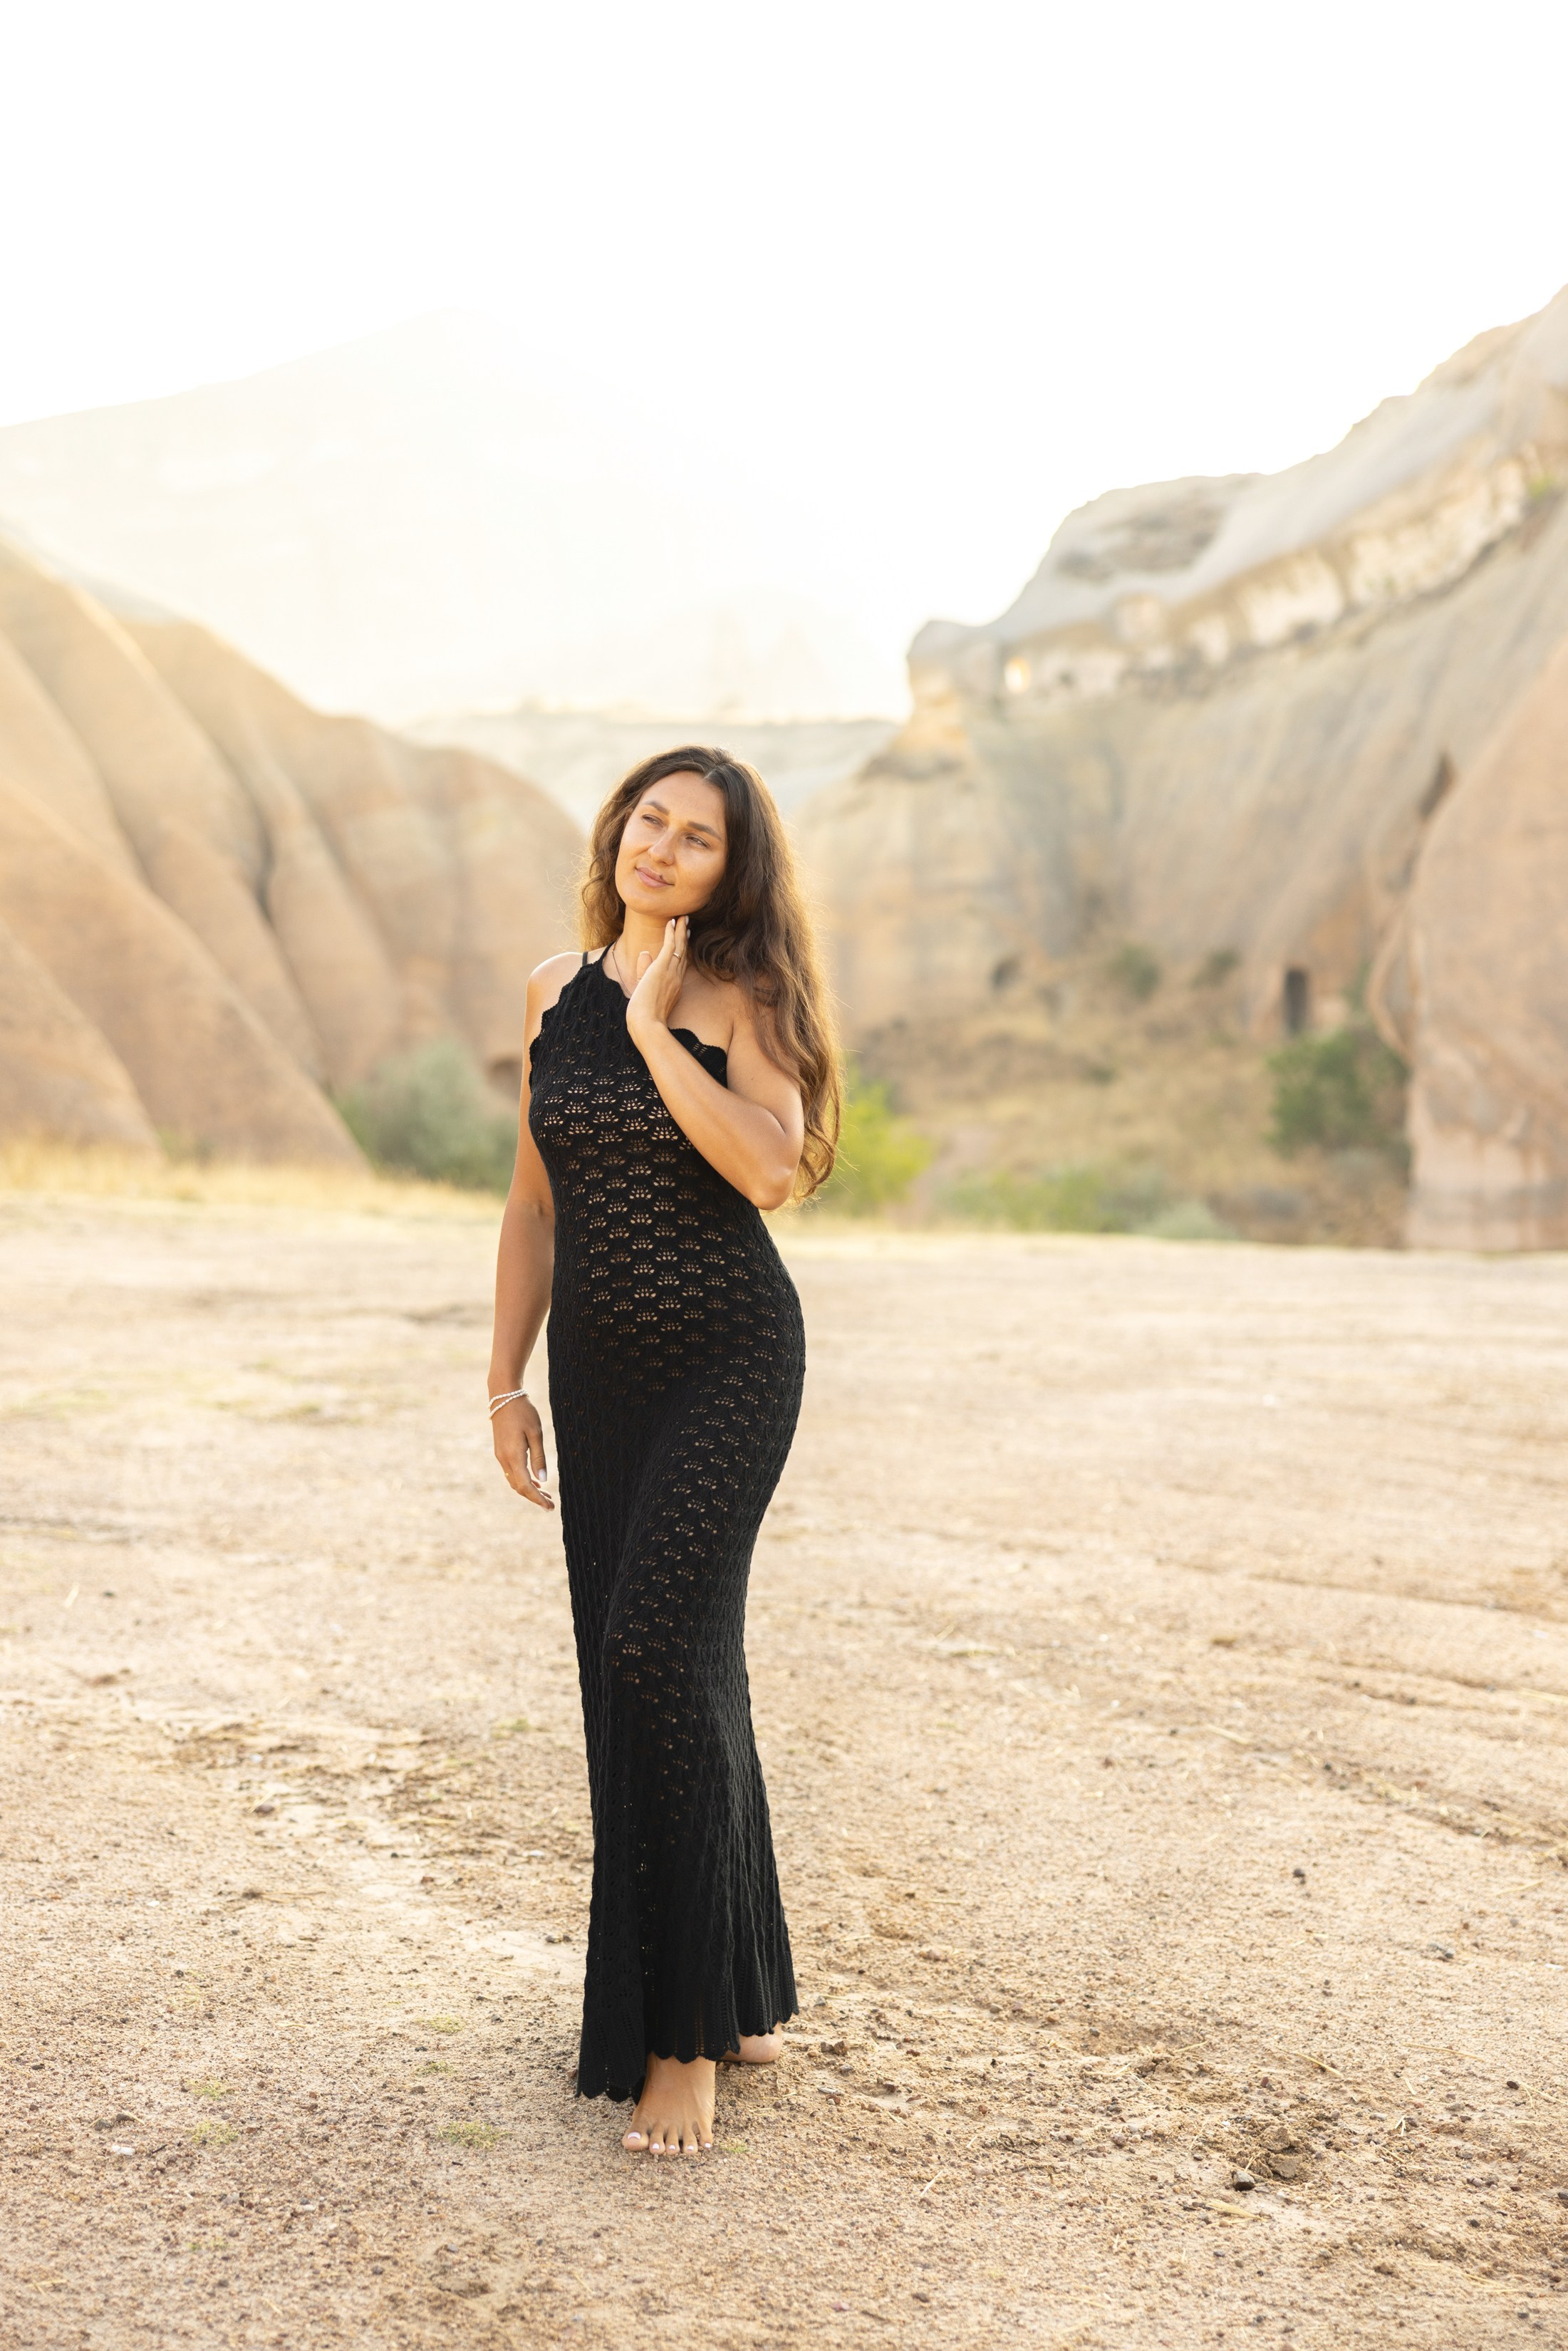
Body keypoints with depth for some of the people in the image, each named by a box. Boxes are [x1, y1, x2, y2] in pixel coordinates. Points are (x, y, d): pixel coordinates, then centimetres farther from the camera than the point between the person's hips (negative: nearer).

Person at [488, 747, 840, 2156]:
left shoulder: (739, 998, -6)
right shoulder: (556, 992, 9)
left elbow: (773, 1166, -24)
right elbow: (536, 1205, 14)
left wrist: (654, 1026, -18)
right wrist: (507, 1382, 11)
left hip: (729, 1362, -5)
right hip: (601, 1369, 6)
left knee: (658, 1649, -17)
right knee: (640, 1673, 8)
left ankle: (686, 2036, -6)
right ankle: (739, 1990, 25)